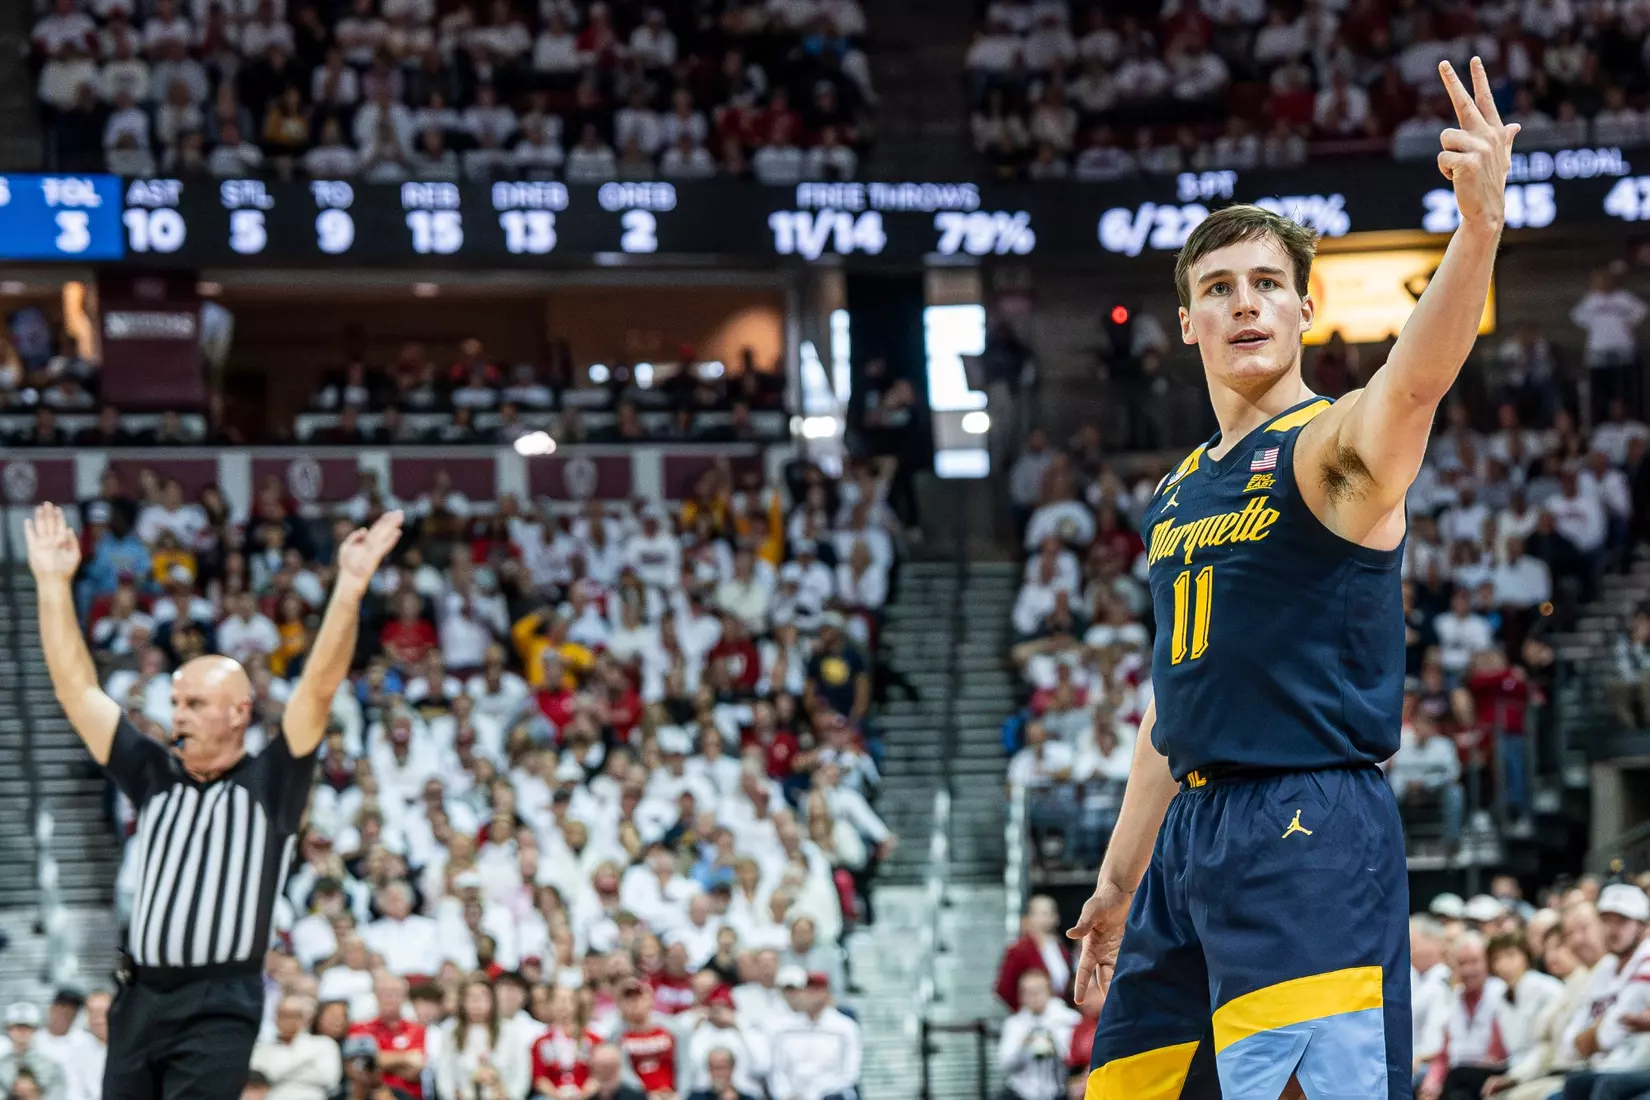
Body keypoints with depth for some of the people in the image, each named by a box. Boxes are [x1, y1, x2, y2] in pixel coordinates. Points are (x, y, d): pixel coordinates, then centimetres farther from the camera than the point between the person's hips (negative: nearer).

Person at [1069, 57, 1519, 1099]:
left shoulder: (1339, 446, -5)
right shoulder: (1180, 494, 18)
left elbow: (1418, 377, -29)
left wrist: (1481, 228, -48)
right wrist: (1120, 883, 24)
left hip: (1314, 830, -8)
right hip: (1193, 832, 8)